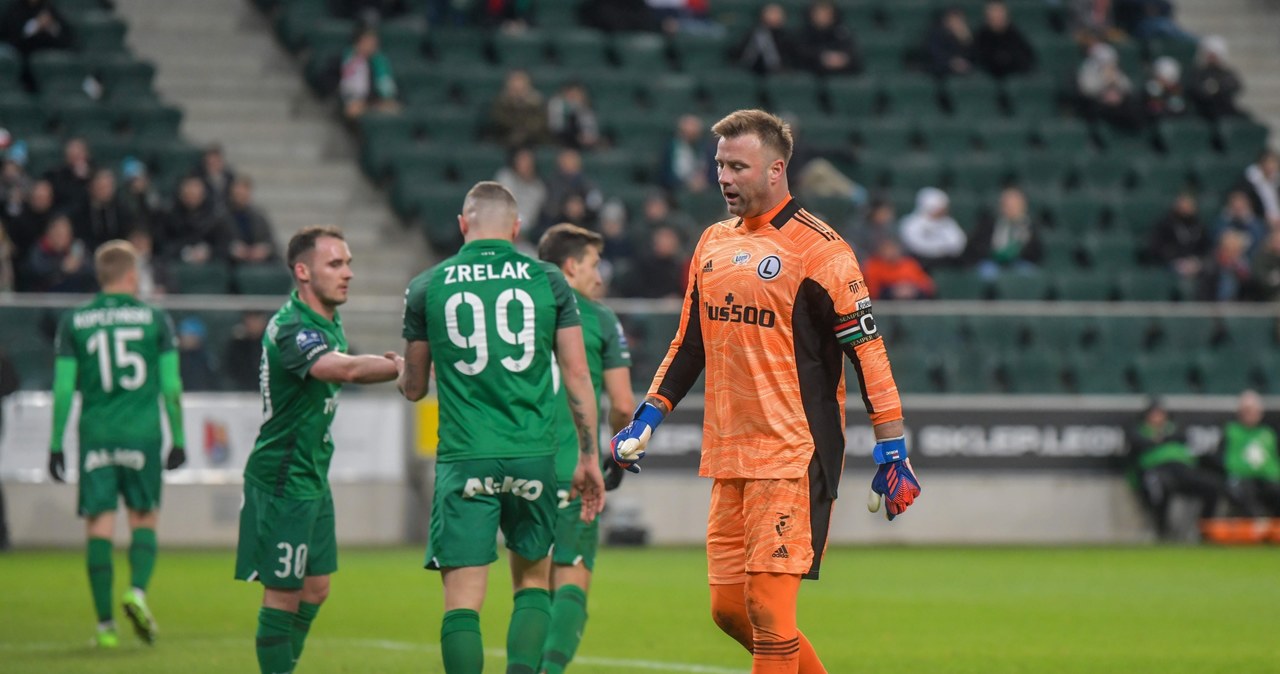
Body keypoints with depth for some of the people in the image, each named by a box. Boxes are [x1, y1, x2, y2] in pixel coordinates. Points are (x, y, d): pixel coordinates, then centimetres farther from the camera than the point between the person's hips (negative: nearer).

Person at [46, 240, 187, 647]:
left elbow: (63, 388, 1)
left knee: (99, 527, 2)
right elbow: (171, 386, 1)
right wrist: (178, 439, 9)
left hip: (95, 434, 1)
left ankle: (105, 624, -1)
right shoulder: (155, 318, 2)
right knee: (145, 521, 11)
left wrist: (56, 445, 5)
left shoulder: (73, 322, 4)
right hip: (142, 432, -1)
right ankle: (137, 591, -14)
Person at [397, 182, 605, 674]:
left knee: (462, 599, -2)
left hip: (463, 458, -1)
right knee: (533, 581, 18)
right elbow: (577, 375, 4)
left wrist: (401, 373, 36)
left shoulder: (426, 287, 4)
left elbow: (414, 388, 13)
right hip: (533, 456, 1)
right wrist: (588, 457, 12)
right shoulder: (548, 281, 4)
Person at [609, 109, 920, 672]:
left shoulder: (816, 247, -8)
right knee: (730, 608, 7)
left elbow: (867, 351, -9)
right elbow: (690, 344, 23)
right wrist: (647, 418, 14)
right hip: (729, 457, 7)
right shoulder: (714, 244, 13)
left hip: (795, 457, -7)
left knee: (768, 605, -11)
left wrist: (892, 451, -13)